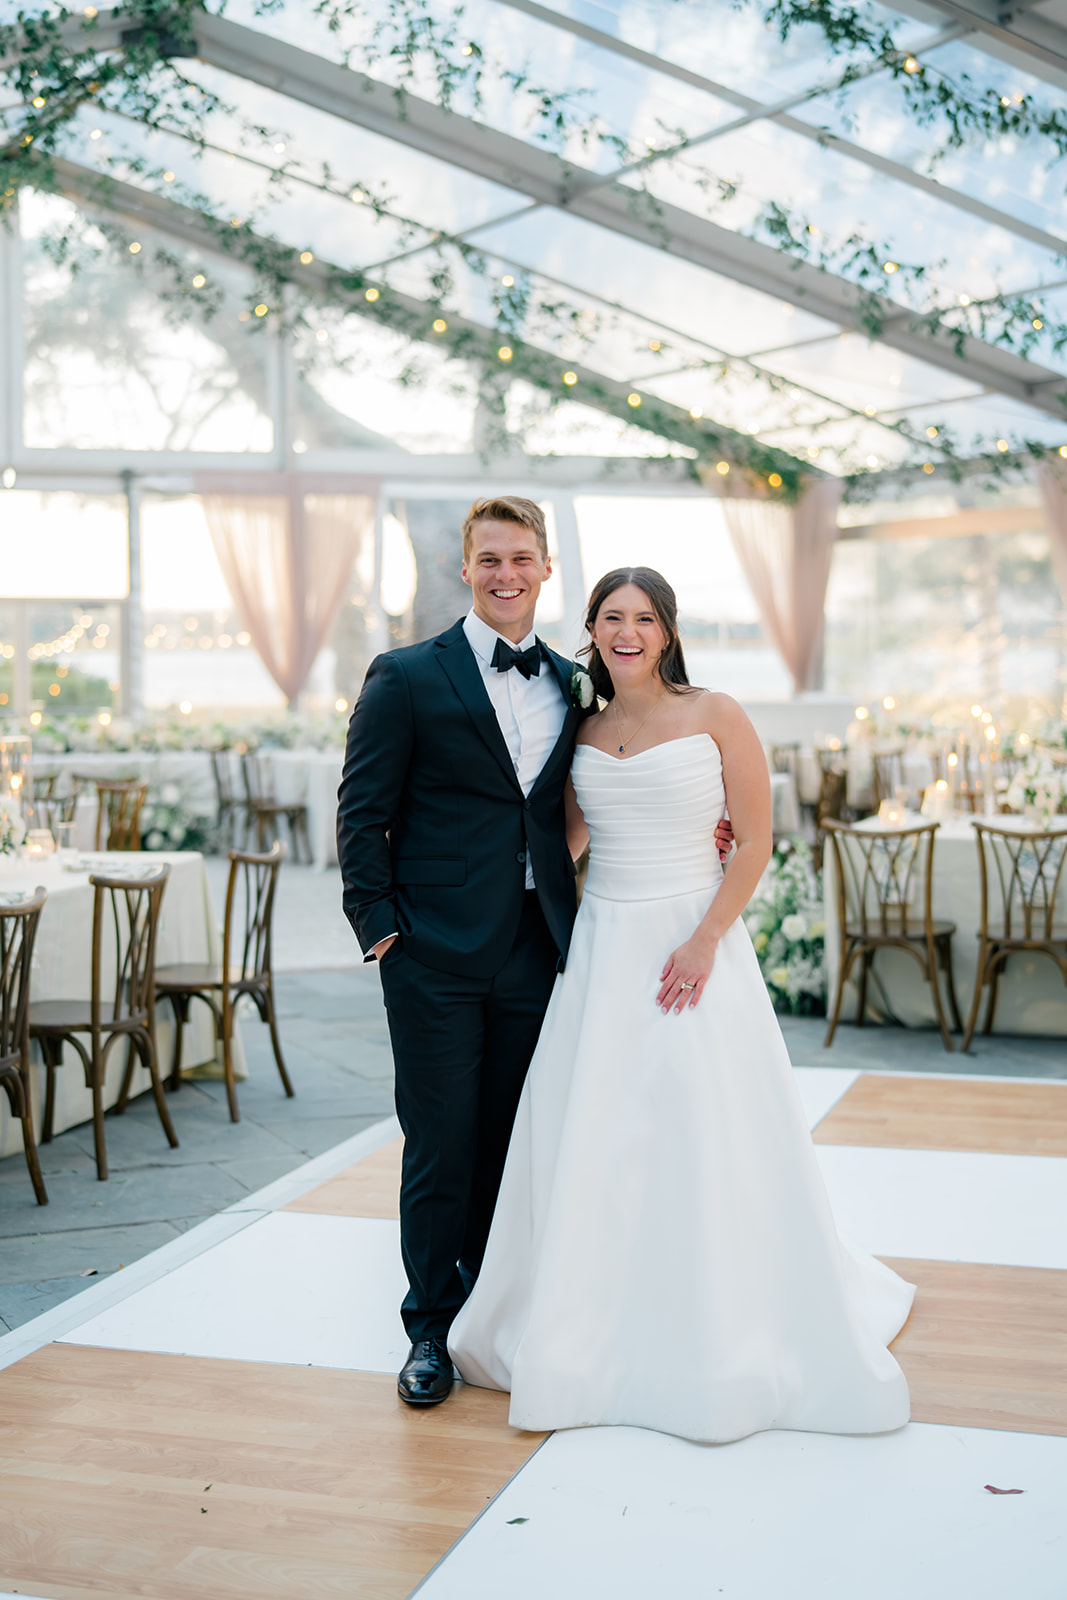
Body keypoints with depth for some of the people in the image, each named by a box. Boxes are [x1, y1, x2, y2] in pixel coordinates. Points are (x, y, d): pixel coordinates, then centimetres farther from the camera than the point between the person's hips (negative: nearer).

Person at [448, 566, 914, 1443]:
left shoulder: (715, 716, -3)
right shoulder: (585, 732, 9)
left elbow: (755, 843, -6)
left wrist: (705, 940, -14)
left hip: (693, 943, -4)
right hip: (601, 947, 4)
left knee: (707, 1141, -1)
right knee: (593, 1142, 6)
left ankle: (728, 1340, 17)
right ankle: (597, 1329, 22)